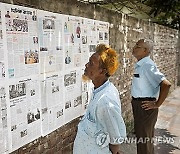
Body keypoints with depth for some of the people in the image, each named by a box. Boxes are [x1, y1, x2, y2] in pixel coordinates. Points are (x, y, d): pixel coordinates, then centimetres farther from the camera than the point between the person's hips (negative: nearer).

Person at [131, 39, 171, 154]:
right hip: (138, 104, 9)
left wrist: (157, 104, -22)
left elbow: (166, 84, -31)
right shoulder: (140, 65, 4)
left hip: (145, 106, -9)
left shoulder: (147, 65, -23)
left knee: (143, 138, 5)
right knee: (143, 136, 24)